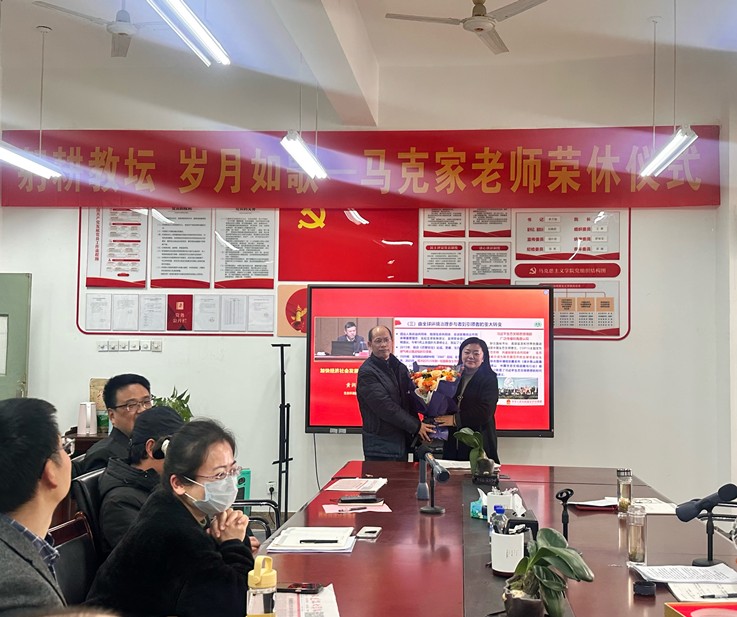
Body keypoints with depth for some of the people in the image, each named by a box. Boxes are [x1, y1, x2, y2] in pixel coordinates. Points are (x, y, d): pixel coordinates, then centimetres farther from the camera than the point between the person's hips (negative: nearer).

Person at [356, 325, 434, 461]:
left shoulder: (399, 368, 13)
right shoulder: (366, 373, -12)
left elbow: (411, 399, 12)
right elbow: (385, 407, -18)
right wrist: (416, 426, -15)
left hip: (402, 440, 7)